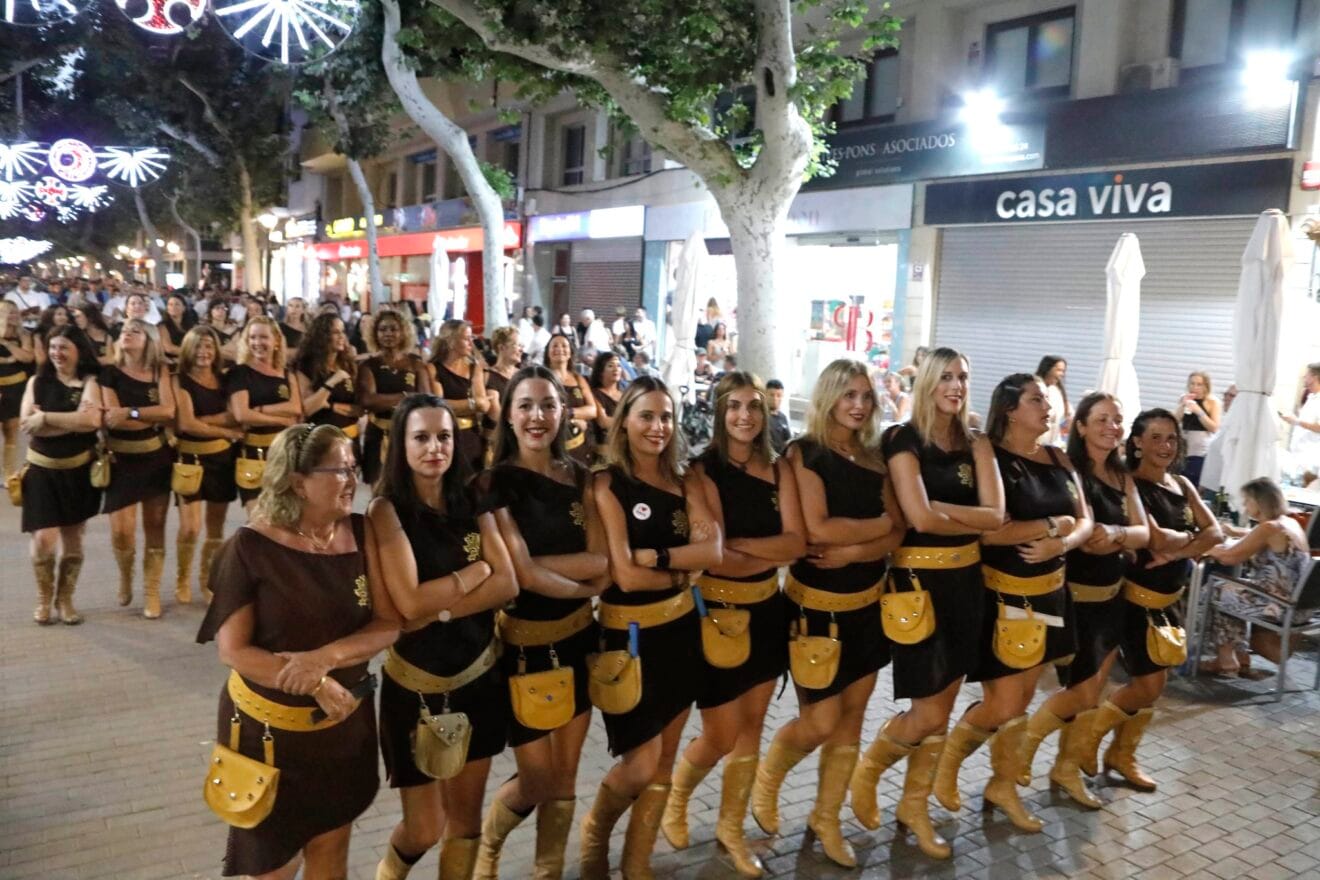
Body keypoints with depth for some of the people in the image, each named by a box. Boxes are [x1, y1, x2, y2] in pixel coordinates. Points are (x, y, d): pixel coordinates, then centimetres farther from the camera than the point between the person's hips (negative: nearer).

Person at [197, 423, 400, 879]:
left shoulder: (360, 534, -8)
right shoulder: (250, 547, -18)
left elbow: (389, 626, -9)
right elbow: (233, 650, -17)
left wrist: (326, 657, -25)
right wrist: (318, 686, -23)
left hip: (346, 723, 3)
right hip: (270, 726, -3)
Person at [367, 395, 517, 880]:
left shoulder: (472, 503, 3)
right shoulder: (386, 509, -12)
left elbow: (507, 584, -7)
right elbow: (409, 603, -22)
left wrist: (441, 609, -19)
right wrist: (475, 572, -10)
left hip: (479, 674, 4)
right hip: (417, 682, -4)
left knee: (465, 816, 14)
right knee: (425, 829, 6)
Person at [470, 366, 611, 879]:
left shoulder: (578, 477, 3)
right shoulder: (495, 484, -12)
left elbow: (601, 562, -7)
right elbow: (521, 575, -18)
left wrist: (541, 563, -17)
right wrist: (583, 586, -6)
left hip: (577, 637, 5)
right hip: (523, 643, -4)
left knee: (565, 778, 13)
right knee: (537, 782, 4)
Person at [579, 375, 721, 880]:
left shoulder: (685, 480, 5)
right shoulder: (608, 484, -10)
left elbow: (715, 552, -10)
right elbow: (624, 574, -19)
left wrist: (654, 556, -20)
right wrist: (684, 568, -7)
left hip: (682, 628, 5)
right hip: (630, 632, -5)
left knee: (664, 761, 13)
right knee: (641, 762, -2)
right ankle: (595, 833, 29)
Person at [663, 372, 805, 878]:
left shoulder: (778, 470, 1)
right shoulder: (704, 471, -14)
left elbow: (797, 542, -10)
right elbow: (715, 557, -21)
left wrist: (740, 543, -19)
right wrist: (773, 551, -13)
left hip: (765, 609, 5)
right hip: (716, 612, -5)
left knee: (751, 728, 13)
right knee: (721, 737, 2)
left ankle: (731, 829, 32)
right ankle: (675, 798, 33)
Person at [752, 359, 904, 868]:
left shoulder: (874, 458, 6)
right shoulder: (805, 452, -10)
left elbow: (898, 533, -2)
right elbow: (816, 528, -23)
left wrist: (853, 551, -19)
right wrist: (877, 525, -10)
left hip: (867, 602, 6)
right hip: (817, 604, -6)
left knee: (852, 717, 11)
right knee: (821, 721, -1)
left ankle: (826, 819, 28)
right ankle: (766, 779, 28)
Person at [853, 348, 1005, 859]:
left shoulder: (976, 444, 8)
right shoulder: (903, 440, -9)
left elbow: (996, 514, -6)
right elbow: (919, 518, -20)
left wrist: (939, 506, -16)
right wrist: (974, 523, -6)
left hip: (966, 579, 6)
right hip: (919, 578, -6)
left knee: (944, 708, 12)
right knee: (928, 714, -4)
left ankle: (915, 807, 28)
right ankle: (867, 771, 24)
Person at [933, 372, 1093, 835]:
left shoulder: (1059, 460, 8)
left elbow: (1085, 521, 7)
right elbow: (989, 530, -25)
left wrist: (1062, 543, -15)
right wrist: (1054, 525, -15)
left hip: (1049, 590, 7)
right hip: (1003, 592, -7)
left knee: (1023, 699, 16)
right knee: (1002, 706, -4)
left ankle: (1003, 785, 32)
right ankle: (947, 761, 22)